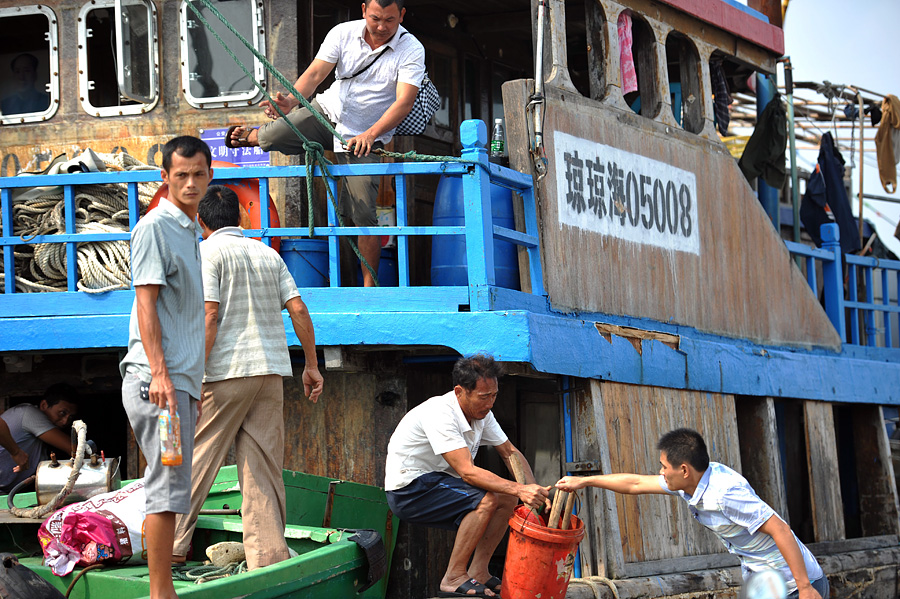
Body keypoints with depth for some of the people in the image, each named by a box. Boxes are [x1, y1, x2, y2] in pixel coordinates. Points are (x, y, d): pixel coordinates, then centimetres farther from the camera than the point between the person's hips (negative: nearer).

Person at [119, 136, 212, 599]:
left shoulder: (190, 232, 21)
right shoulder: (155, 228, -8)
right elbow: (147, 304, -15)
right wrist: (159, 373, -22)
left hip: (180, 380, 9)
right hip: (157, 378, -9)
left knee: (172, 488, 9)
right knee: (168, 487, -12)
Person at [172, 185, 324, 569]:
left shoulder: (208, 252, -3)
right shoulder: (268, 253, 14)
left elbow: (208, 317, -13)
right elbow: (298, 310, 8)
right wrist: (312, 365, 14)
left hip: (226, 371, -5)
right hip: (271, 371, 5)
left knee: (197, 461, 4)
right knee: (264, 467, 5)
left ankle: (174, 543, 6)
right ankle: (269, 555, 1)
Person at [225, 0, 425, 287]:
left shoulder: (411, 50, -16)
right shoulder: (343, 33, -8)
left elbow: (404, 102, -25)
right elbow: (315, 73, -12)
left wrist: (370, 134, -40)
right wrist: (291, 100, -33)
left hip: (365, 136, -3)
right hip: (328, 112, 3)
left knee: (363, 212, -13)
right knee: (270, 137, -11)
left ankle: (369, 284, -1)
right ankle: (248, 136, 29)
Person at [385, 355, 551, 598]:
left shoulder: (482, 413, 0)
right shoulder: (439, 414, -27)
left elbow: (510, 452, 9)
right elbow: (467, 472, -33)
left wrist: (534, 490, -8)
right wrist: (520, 489, -37)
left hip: (439, 482, 9)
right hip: (408, 490, -9)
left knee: (508, 497, -3)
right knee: (486, 500, -25)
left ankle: (478, 572, -1)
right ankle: (453, 578, -19)